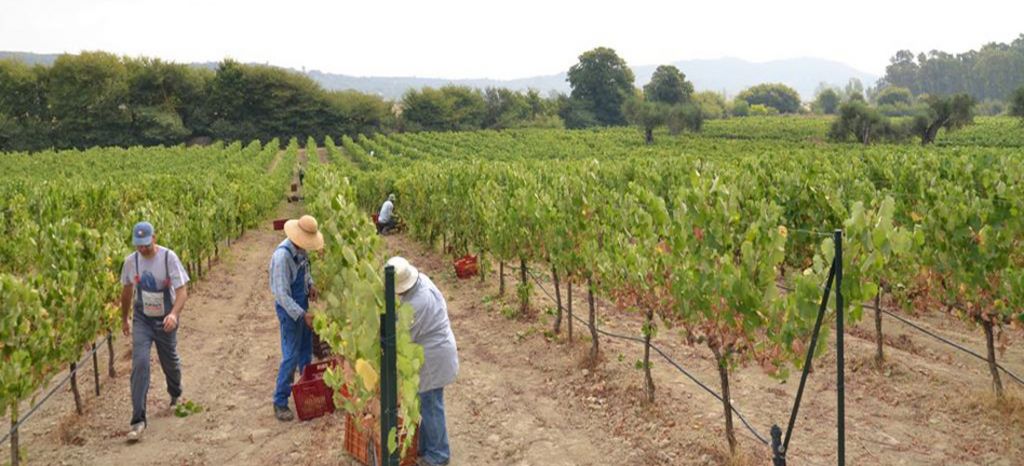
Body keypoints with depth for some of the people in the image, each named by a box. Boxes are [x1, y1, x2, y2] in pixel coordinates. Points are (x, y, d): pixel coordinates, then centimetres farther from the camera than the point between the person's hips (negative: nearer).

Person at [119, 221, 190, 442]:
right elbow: (126, 290, 11)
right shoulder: (131, 261, -6)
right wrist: (124, 318, 19)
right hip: (142, 320, 1)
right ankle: (138, 420, -12)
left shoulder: (169, 257, -17)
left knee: (170, 362, 15)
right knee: (139, 363, -14)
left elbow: (182, 291, -20)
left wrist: (174, 314, -37)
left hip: (166, 321, -1)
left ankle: (176, 395, 47)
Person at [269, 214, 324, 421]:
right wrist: (303, 315, -28)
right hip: (289, 309, -8)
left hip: (302, 304, 8)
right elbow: (282, 294, -27)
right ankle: (280, 403, 6)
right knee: (291, 356, -5)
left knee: (306, 351, 20)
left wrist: (310, 284, 1)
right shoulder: (282, 255, -28)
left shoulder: (301, 249, -2)